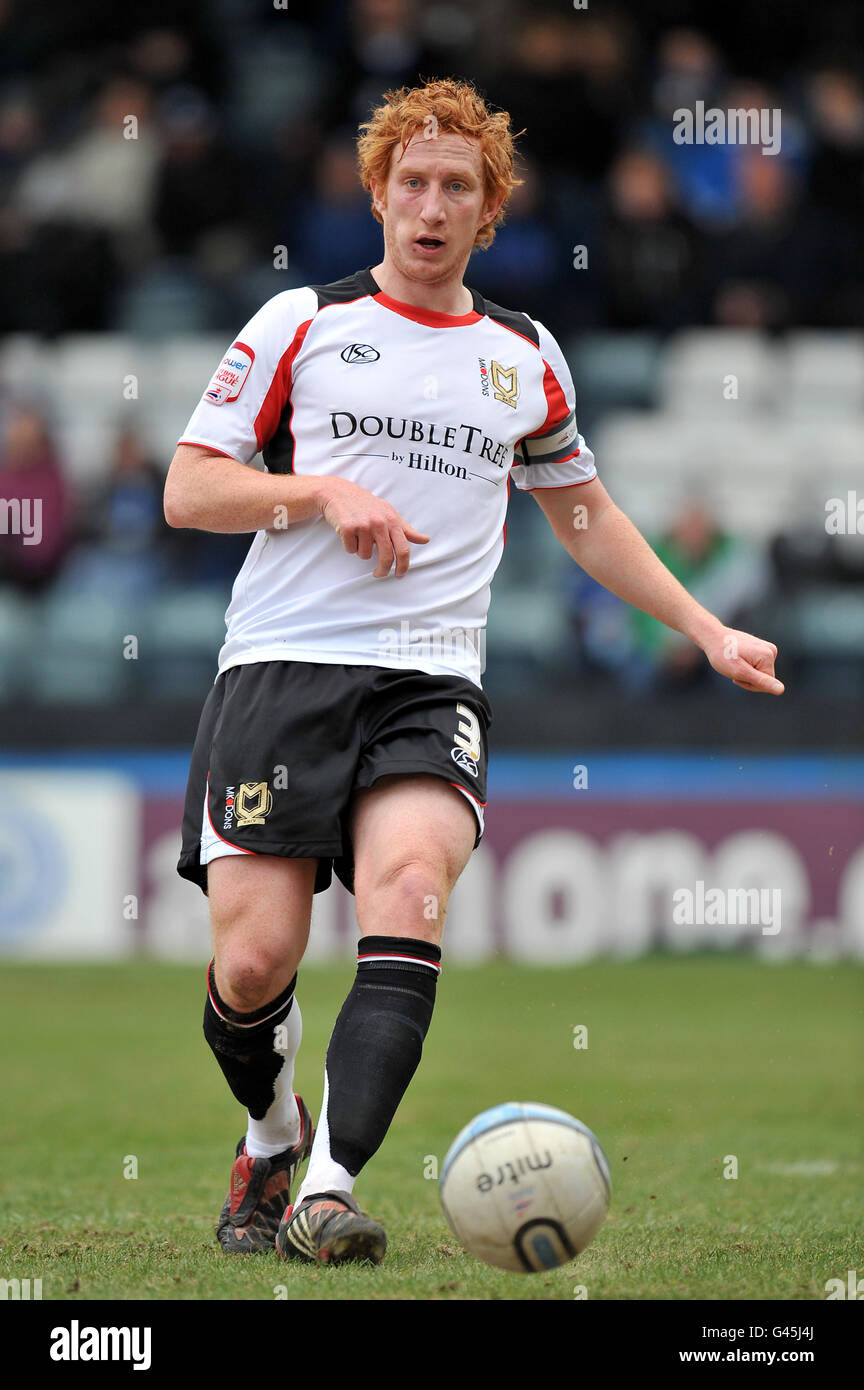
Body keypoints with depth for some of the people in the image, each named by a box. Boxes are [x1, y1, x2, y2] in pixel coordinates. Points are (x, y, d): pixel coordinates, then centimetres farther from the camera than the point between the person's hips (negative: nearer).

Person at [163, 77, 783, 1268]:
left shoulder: (526, 358, 17)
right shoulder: (301, 324, 8)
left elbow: (585, 517, 31)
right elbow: (187, 489, 5)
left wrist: (709, 632, 24)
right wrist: (321, 492, -11)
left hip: (431, 679, 1)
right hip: (283, 665, -1)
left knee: (409, 892, -28)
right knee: (254, 958, -11)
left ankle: (330, 1191, -36)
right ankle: (271, 1138, 22)